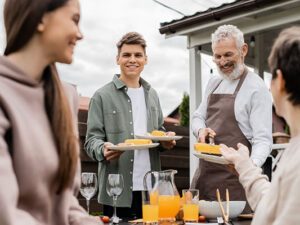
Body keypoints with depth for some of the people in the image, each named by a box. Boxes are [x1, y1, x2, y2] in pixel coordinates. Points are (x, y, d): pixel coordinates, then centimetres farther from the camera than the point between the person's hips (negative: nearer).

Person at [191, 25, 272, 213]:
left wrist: (252, 165, -33)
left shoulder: (256, 87, -9)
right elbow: (198, 116, 21)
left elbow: (263, 139, -14)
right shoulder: (214, 83, 14)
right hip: (204, 174, 7)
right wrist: (201, 130, -3)